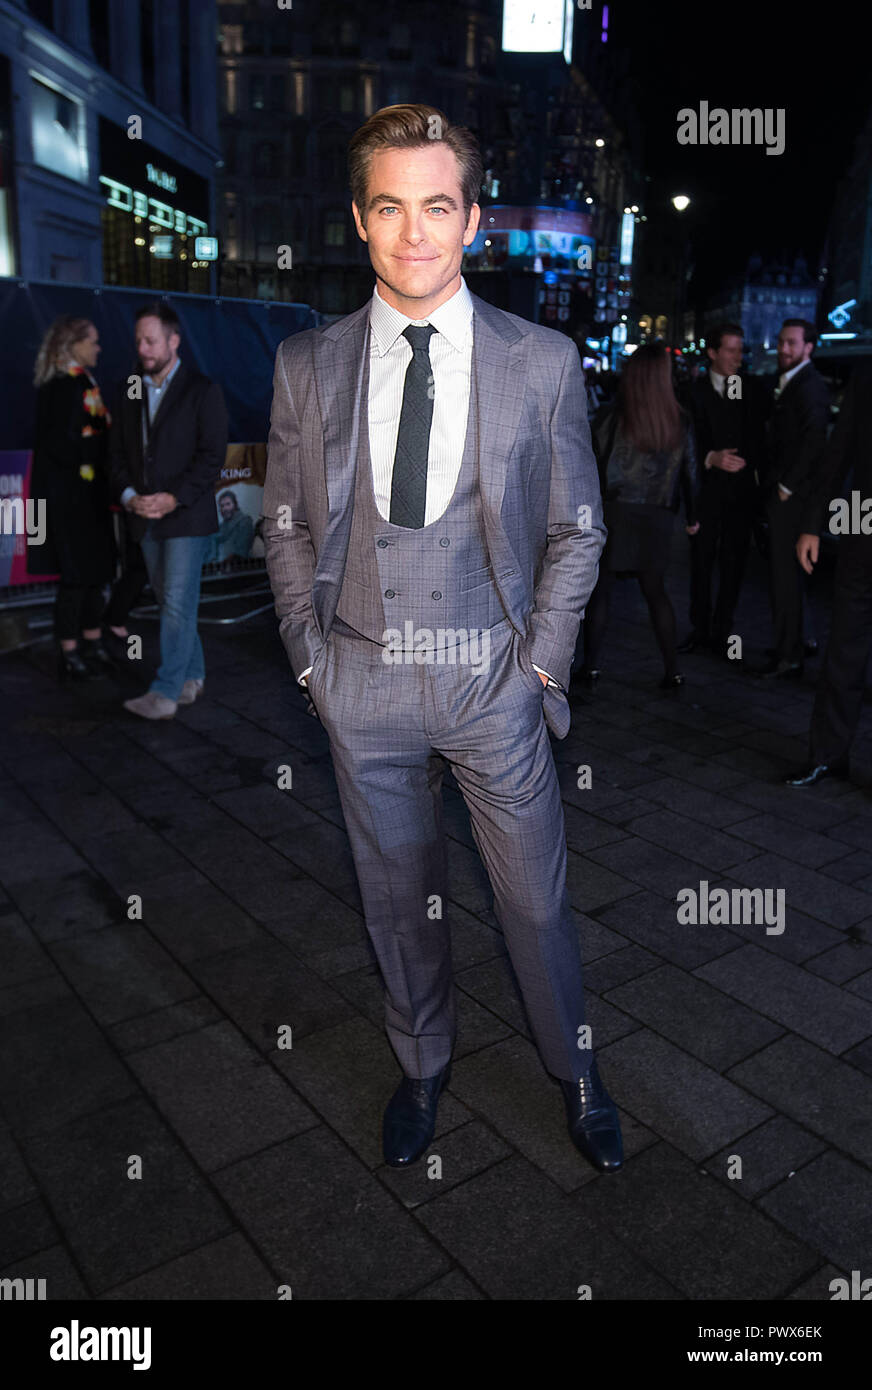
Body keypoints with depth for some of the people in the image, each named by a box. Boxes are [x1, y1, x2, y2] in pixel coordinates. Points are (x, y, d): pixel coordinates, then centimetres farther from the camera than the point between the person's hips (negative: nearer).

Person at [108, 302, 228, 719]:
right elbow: (118, 451, 13)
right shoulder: (130, 392, 13)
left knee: (178, 604, -9)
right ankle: (192, 677, 23)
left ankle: (165, 693, -7)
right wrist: (129, 495, -5)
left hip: (187, 516, -6)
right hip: (145, 518, 6)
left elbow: (212, 455, -9)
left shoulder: (203, 391, -4)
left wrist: (173, 498, -16)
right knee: (169, 603, 11)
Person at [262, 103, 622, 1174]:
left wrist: (539, 662, -3)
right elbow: (286, 530, 8)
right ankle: (422, 1064, 42)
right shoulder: (306, 365, 1)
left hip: (496, 680, -1)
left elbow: (576, 532, 3)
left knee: (536, 899, 10)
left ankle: (575, 1074, 38)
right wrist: (312, 655, 2)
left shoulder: (544, 363, -3)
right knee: (396, 894, 17)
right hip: (362, 686, 2)